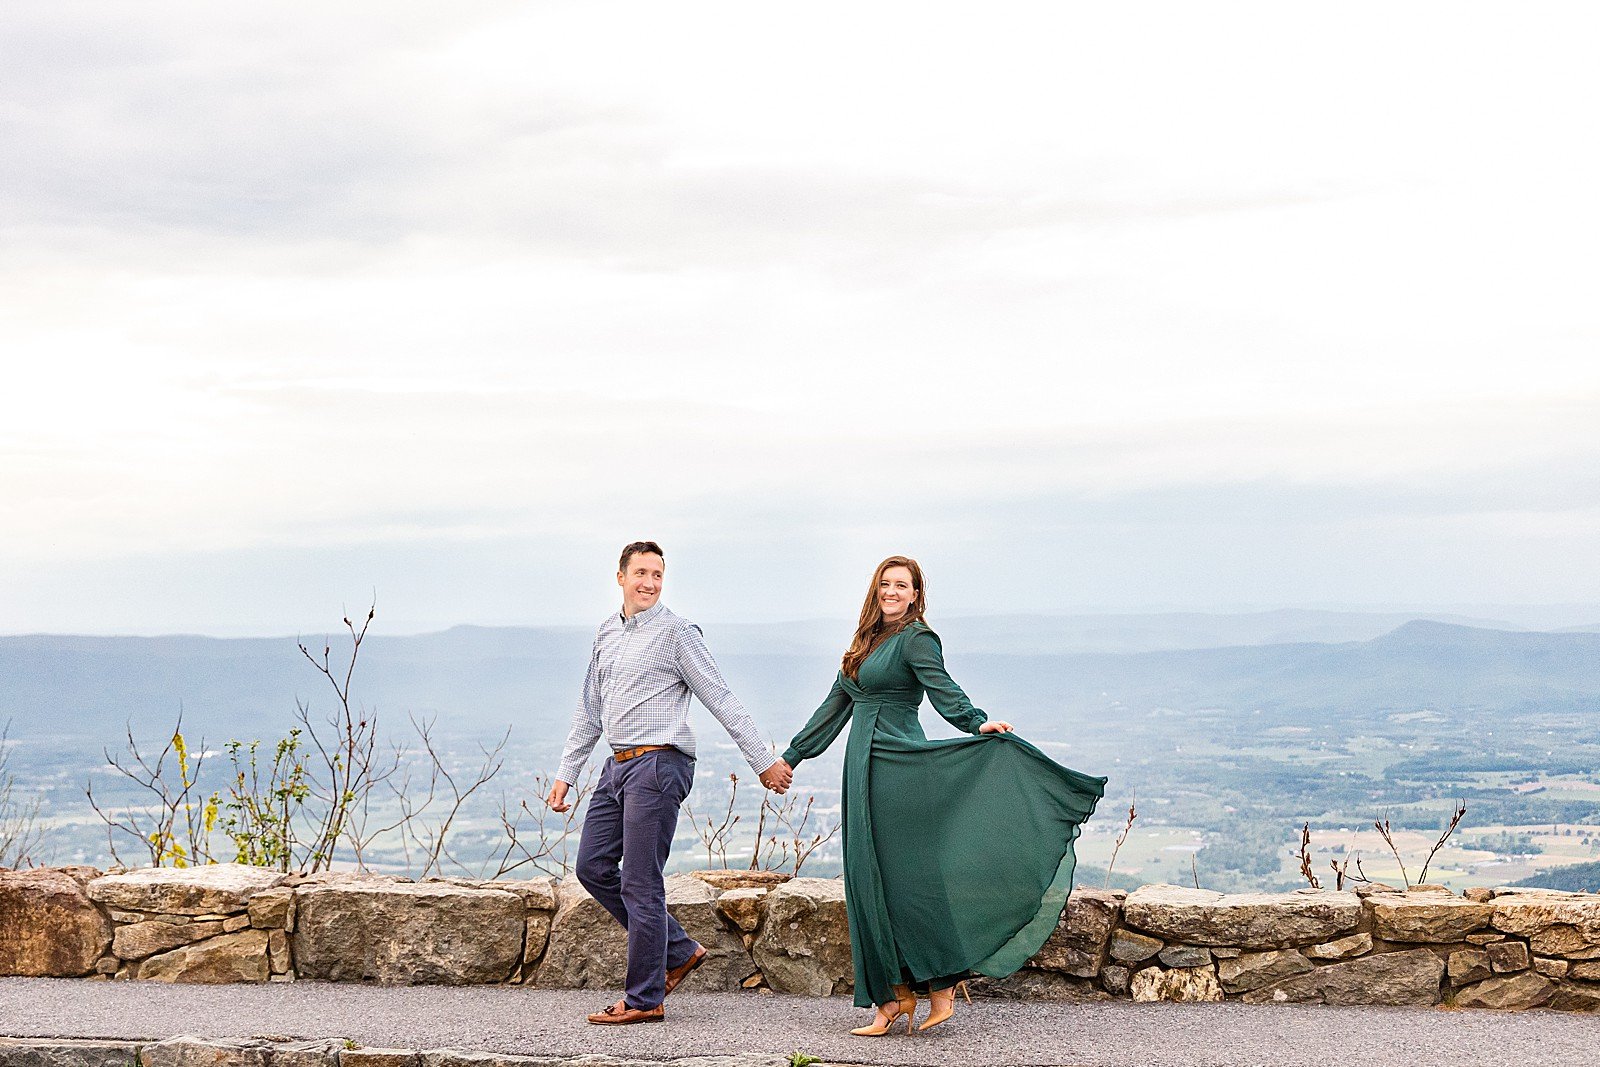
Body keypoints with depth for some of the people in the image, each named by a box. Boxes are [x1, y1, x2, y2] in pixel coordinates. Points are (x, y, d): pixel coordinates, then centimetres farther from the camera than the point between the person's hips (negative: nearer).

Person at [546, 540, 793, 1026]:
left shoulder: (676, 633, -5)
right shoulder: (607, 633, 16)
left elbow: (721, 700, -5)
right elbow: (589, 712, 22)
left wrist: (764, 761, -6)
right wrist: (565, 775, 19)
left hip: (658, 764, -8)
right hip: (618, 767, 8)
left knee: (640, 883, -6)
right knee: (593, 865, 7)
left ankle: (645, 999, 3)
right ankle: (678, 951, 17)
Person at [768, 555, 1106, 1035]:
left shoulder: (916, 639, -4)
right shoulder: (867, 642, 19)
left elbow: (944, 691, -18)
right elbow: (835, 706, 24)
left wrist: (978, 724, -37)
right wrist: (792, 755, 26)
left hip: (899, 767, -8)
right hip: (865, 770, 8)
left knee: (903, 876, -9)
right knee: (869, 880, 4)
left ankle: (940, 989, -2)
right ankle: (894, 997, 7)